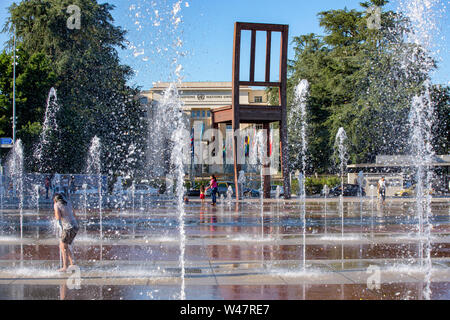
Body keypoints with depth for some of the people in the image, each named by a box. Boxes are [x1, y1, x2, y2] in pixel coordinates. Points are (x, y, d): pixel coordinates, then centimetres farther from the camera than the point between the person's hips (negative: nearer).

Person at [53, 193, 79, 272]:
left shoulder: (56, 205, -1)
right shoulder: (68, 204, 18)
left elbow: (58, 217, -11)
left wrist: (55, 216, 9)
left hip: (68, 228, -7)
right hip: (75, 226, 7)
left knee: (63, 247, 1)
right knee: (66, 246, 18)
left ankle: (65, 267, -1)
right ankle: (72, 264, 17)